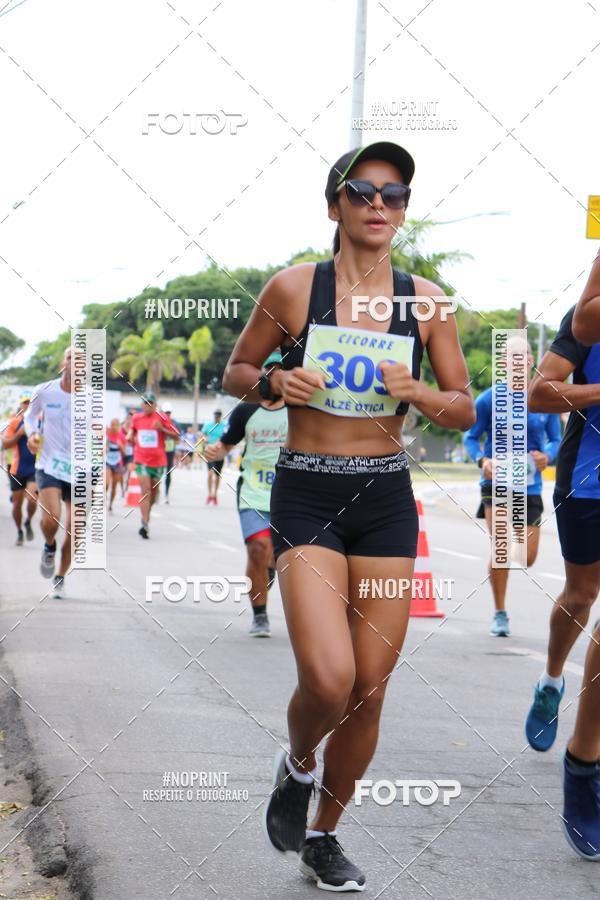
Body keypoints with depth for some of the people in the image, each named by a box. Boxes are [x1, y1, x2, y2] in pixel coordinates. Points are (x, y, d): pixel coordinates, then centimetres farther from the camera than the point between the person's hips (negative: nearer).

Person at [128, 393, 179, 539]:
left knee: (154, 493, 12)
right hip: (142, 460, -1)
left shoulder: (162, 417, -2)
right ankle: (145, 524, -20)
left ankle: (146, 515, 38)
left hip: (158, 460, 1)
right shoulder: (136, 418, 6)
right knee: (145, 491, -15)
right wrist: (132, 438, 8)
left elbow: (176, 435, -5)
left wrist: (162, 429, -18)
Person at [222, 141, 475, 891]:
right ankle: (297, 766, 15)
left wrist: (415, 392, -13)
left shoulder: (425, 301, 3)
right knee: (328, 681, -20)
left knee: (370, 690, 5)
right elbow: (236, 372, 9)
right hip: (306, 496, -3)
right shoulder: (293, 287, -3)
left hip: (387, 498, 3)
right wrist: (275, 384, -13)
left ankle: (323, 835, 27)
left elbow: (464, 411, 8)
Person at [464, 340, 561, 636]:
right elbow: (471, 437, 1)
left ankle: (502, 560, 38)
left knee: (527, 557, 1)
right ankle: (500, 614, 3)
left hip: (530, 487, 3)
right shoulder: (489, 399, -4)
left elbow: (555, 441, 7)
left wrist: (547, 457, -15)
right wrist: (482, 460, -17)